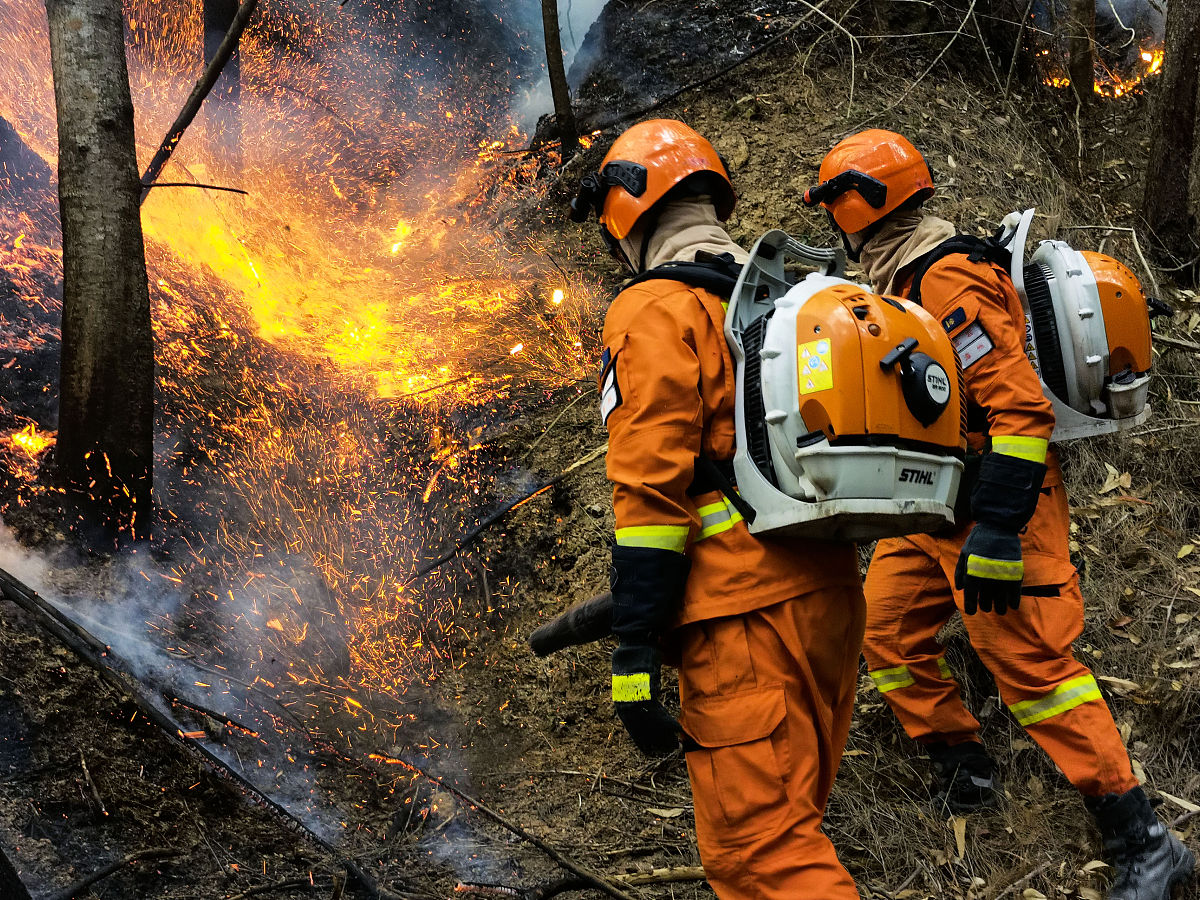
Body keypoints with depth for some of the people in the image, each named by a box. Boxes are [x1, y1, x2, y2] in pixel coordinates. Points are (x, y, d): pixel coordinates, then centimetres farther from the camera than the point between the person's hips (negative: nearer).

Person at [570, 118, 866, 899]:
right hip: (829, 594, 9)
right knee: (791, 826, 19)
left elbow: (650, 488, -16)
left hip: (747, 615, -9)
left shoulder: (655, 310, -8)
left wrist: (634, 651, -15)